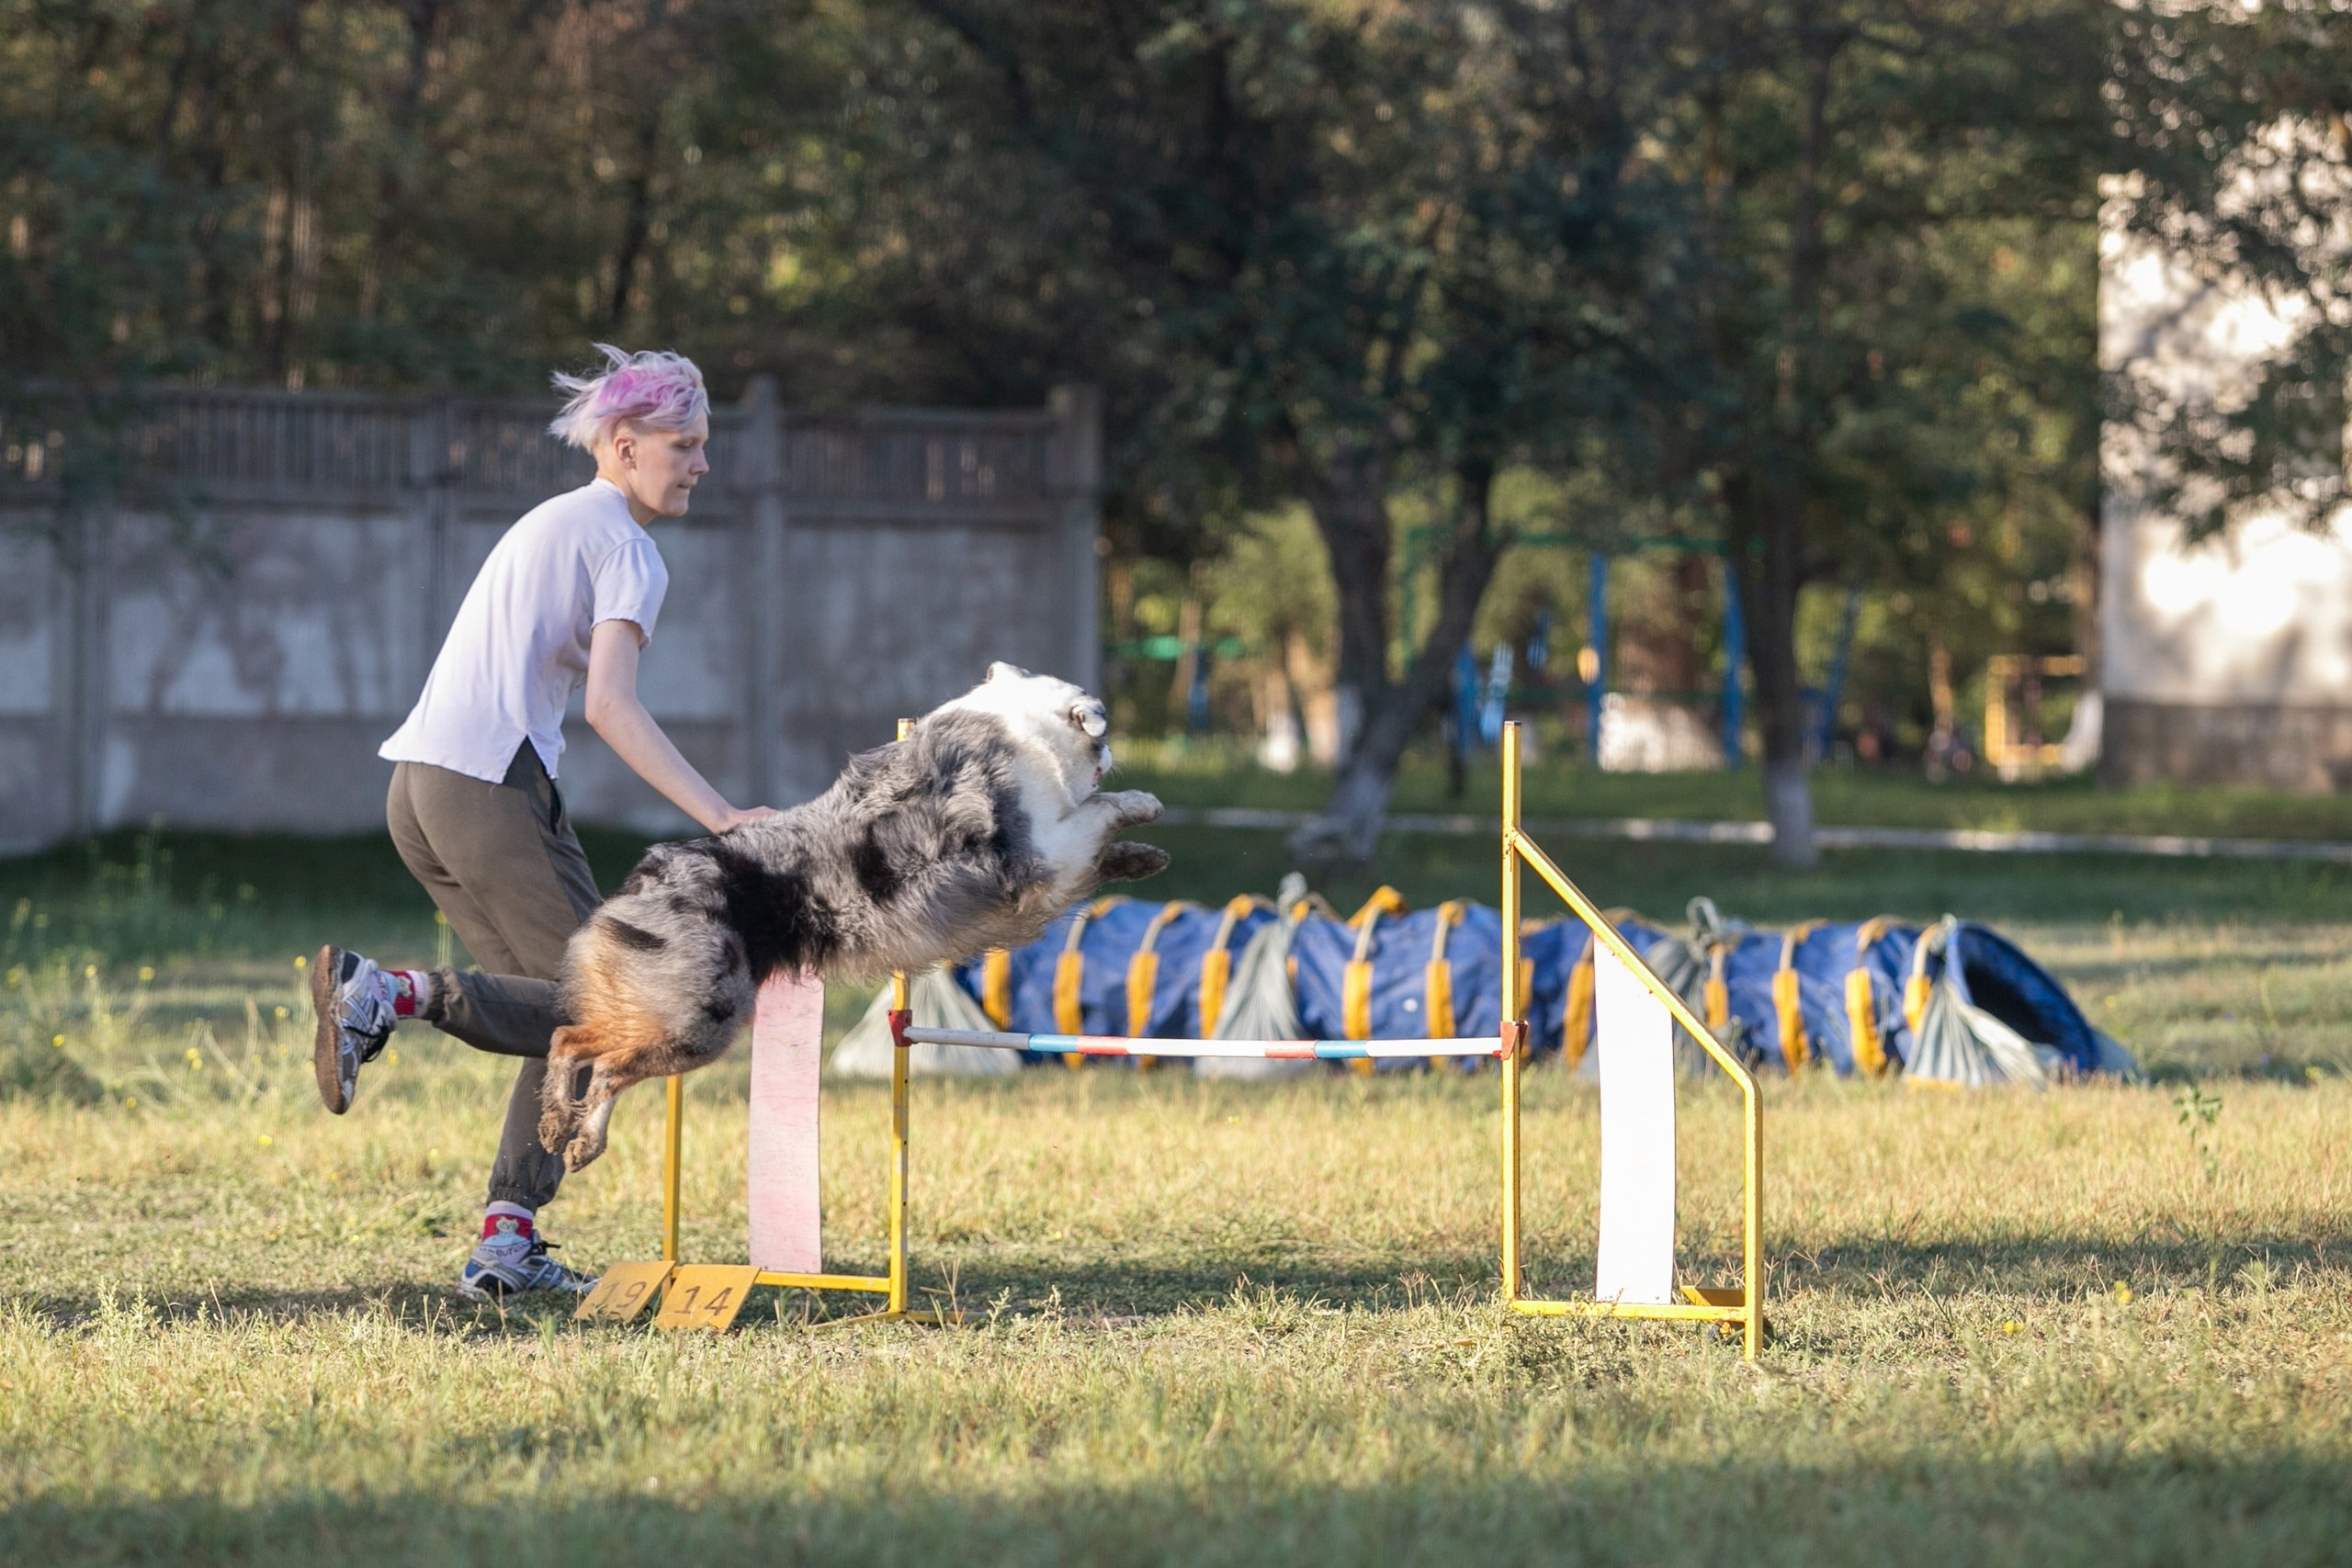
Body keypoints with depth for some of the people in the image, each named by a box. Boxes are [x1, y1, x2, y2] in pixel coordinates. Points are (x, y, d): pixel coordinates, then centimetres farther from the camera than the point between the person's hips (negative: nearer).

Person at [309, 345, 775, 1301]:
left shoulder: (549, 524, 25)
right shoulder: (626, 548, -4)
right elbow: (609, 704, -16)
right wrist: (719, 818, -21)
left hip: (419, 787, 9)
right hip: (491, 790, -9)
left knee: (566, 1013, 11)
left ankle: (506, 1242, 1)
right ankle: (394, 994, -20)